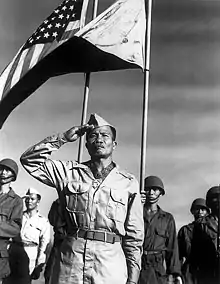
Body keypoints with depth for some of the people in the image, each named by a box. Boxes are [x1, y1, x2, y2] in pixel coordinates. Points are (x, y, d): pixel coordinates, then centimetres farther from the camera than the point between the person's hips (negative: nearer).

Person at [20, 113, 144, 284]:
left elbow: (134, 235, 3)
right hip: (69, 261, 1)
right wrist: (63, 138, -6)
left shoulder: (128, 183, 1)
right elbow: (29, 160, 0)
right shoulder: (70, 172, 6)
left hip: (110, 264, 0)